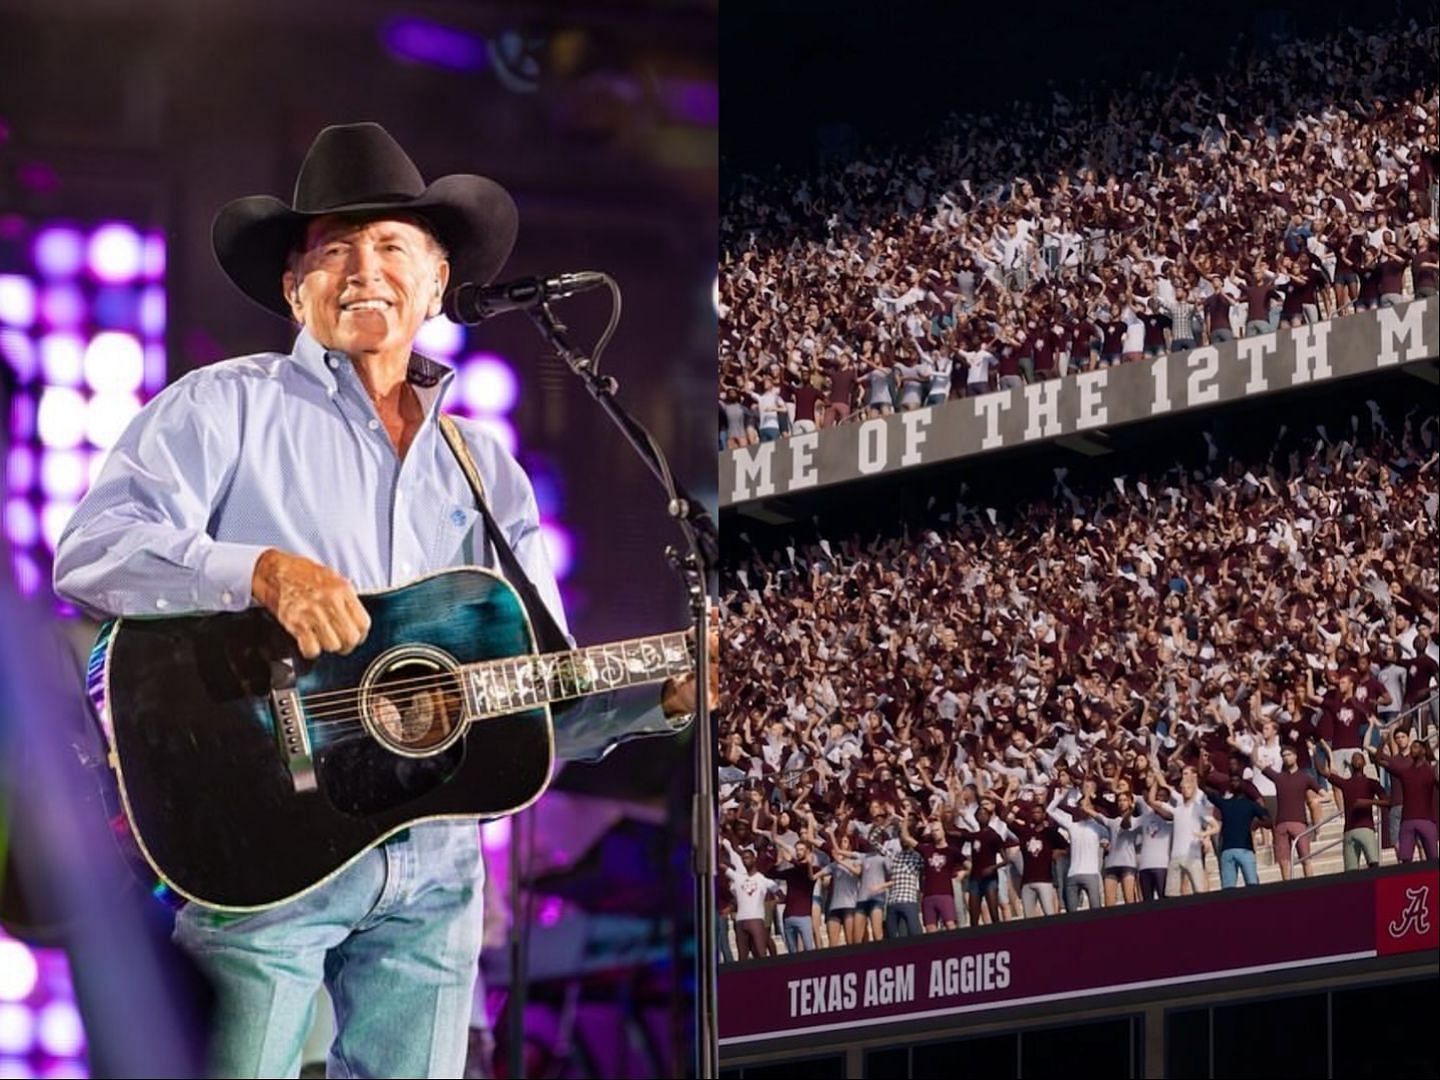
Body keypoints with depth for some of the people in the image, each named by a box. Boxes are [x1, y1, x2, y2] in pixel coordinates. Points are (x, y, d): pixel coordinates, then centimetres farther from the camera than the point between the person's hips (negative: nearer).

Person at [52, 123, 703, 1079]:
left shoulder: (485, 472, 19)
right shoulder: (225, 409, 3)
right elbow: (91, 553, -12)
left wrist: (665, 693, -3)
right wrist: (263, 571, -25)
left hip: (430, 875, 5)